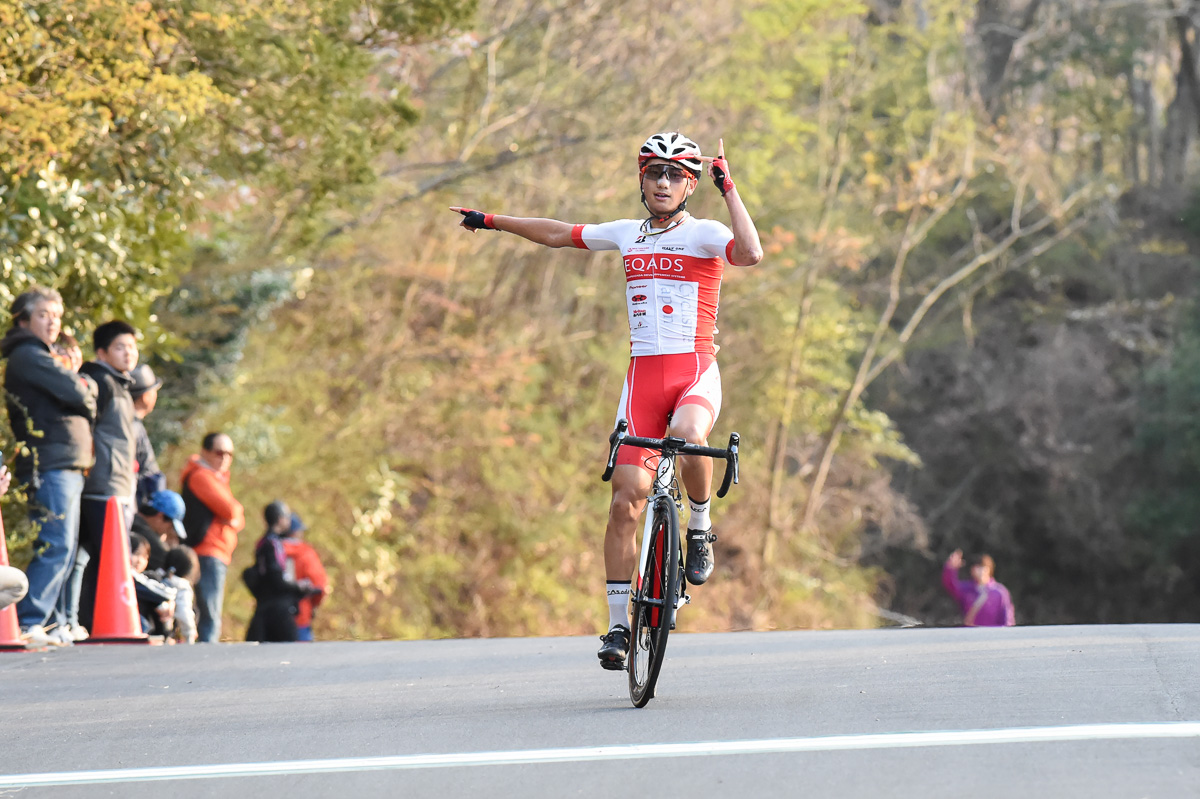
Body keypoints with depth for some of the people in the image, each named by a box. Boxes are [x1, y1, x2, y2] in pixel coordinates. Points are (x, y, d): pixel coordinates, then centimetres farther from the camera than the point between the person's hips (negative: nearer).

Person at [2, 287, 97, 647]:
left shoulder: (41, 358, 26)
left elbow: (84, 393, 22)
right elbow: (78, 396, -14)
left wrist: (82, 386, 2)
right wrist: (86, 391, 6)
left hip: (67, 468, 10)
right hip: (50, 465, -10)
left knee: (64, 549, 10)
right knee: (56, 546, -16)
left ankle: (51, 624, 12)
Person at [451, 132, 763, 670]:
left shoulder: (704, 234, -1)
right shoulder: (627, 235, 14)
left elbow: (751, 253, -22)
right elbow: (560, 234, 28)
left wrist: (729, 190, -19)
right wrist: (493, 221, 33)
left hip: (695, 372, -4)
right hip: (643, 376, 4)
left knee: (688, 435, -38)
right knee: (627, 499, -5)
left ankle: (700, 526, -8)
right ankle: (618, 626, 1)